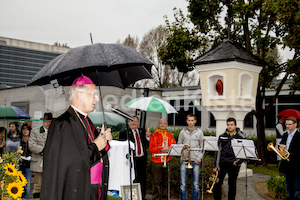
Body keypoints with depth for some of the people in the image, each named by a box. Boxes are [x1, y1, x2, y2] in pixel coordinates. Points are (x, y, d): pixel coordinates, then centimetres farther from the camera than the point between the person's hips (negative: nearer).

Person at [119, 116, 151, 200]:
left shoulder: (143, 131, 12)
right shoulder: (124, 133, 1)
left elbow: (148, 145, 8)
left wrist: (148, 136, -8)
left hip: (142, 159, 4)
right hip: (132, 159, -4)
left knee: (143, 179, 10)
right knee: (133, 180, -4)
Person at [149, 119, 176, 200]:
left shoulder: (170, 136, 14)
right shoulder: (154, 136, 3)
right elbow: (151, 148, -4)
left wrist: (168, 148, -11)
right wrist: (160, 149, -17)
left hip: (167, 162, 3)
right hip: (157, 162, -3)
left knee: (165, 182, 9)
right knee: (156, 182, -3)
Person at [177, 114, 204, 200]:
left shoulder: (199, 132, 7)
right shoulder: (182, 132, 8)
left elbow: (202, 147, 7)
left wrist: (198, 159, -3)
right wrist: (184, 147, -9)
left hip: (195, 161, 0)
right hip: (184, 160, 0)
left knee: (196, 184, 3)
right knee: (183, 184, 1)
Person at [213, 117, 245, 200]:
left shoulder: (241, 137, 3)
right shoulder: (222, 137, 8)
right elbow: (218, 151, 7)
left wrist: (237, 161, -8)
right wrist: (216, 165, 2)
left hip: (234, 164, -1)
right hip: (222, 163, 1)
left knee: (232, 184, 6)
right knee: (217, 183, -4)